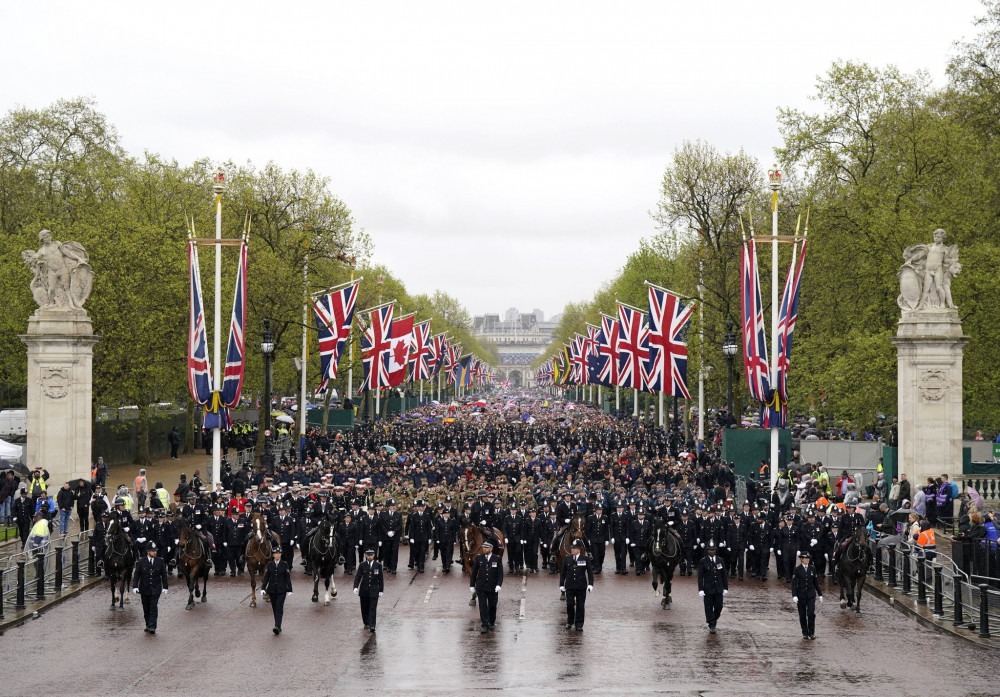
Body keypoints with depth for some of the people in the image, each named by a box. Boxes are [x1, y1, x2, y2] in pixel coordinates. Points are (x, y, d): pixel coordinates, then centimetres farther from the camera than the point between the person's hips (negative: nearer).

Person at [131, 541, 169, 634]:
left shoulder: (160, 562, 2)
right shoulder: (141, 562, 0)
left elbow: (164, 575, 7)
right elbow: (136, 575, 0)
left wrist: (165, 587, 3)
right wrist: (135, 586, -10)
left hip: (156, 589, -1)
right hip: (144, 589, 1)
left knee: (154, 608, -9)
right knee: (146, 609, 8)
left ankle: (152, 627, -11)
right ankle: (148, 625, 19)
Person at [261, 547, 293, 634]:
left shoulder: (284, 564, 0)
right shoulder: (269, 564, 3)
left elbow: (287, 578, 1)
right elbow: (266, 577, 5)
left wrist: (289, 590, 0)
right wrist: (263, 588, -3)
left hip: (281, 590, -2)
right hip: (272, 590, 2)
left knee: (279, 608, -12)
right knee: (274, 608, 7)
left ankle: (277, 626, -21)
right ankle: (278, 627, 16)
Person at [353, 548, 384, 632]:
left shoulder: (378, 565, 0)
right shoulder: (362, 565, 1)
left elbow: (381, 578, 5)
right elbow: (358, 576, -2)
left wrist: (381, 590, 4)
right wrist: (355, 587, -16)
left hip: (374, 590, -1)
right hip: (364, 589, 1)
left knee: (373, 608, -9)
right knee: (364, 608, 8)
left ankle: (372, 626, -12)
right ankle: (366, 624, 26)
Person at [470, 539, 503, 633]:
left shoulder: (497, 559, -1)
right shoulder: (479, 558, 2)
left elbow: (500, 574, -4)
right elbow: (474, 572, 7)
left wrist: (499, 585, -18)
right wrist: (472, 585, 5)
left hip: (493, 588, 0)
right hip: (481, 588, 0)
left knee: (492, 606, 9)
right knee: (483, 606, -7)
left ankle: (491, 624, 25)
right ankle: (484, 625, -6)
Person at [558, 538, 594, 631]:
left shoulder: (585, 559, 0)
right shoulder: (567, 559, 5)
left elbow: (590, 572, 2)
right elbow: (563, 573, 9)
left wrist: (590, 584, -6)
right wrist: (561, 585, 6)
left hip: (581, 587, -1)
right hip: (569, 587, 1)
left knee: (580, 606, 2)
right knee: (569, 604, -1)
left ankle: (579, 625, 10)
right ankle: (570, 622, 19)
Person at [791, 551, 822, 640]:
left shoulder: (812, 568, 4)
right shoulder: (797, 569, -4)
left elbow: (816, 582, 11)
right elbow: (794, 583, -8)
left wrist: (820, 595, 11)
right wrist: (794, 596, -18)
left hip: (811, 594, 1)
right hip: (801, 594, -1)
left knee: (811, 613, -9)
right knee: (802, 615, 4)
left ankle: (811, 633, 1)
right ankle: (805, 633, 15)